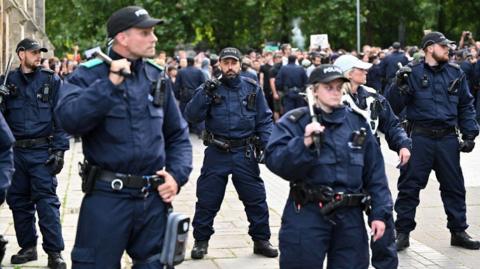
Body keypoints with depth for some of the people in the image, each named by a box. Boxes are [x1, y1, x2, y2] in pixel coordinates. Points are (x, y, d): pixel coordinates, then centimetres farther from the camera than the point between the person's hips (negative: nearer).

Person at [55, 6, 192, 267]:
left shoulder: (158, 76, 9)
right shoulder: (88, 74, -5)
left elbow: (177, 134, 15)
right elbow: (69, 119, -23)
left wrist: (177, 174, 1)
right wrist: (110, 83, -23)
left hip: (154, 198, 4)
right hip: (106, 197, -4)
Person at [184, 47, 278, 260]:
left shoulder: (252, 88, 3)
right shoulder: (210, 88, 0)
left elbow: (264, 119, 6)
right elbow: (192, 116, -10)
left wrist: (264, 144, -3)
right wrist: (204, 94, -21)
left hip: (245, 154, 1)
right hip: (217, 154, -1)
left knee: (256, 198, 6)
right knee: (207, 199, 5)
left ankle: (261, 240, 21)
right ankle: (201, 241, 20)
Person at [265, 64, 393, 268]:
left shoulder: (357, 122, 9)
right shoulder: (294, 122, -3)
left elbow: (375, 170, 9)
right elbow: (275, 162, -15)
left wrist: (380, 212, 4)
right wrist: (304, 143, -27)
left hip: (350, 216, 4)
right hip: (307, 215, -3)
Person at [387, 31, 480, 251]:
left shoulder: (456, 73, 9)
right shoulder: (413, 73, -1)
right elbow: (395, 103, -4)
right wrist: (399, 85, -22)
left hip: (447, 138, 3)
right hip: (420, 138, -3)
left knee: (454, 187, 10)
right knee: (409, 186, 1)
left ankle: (458, 232, 23)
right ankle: (402, 233, 11)